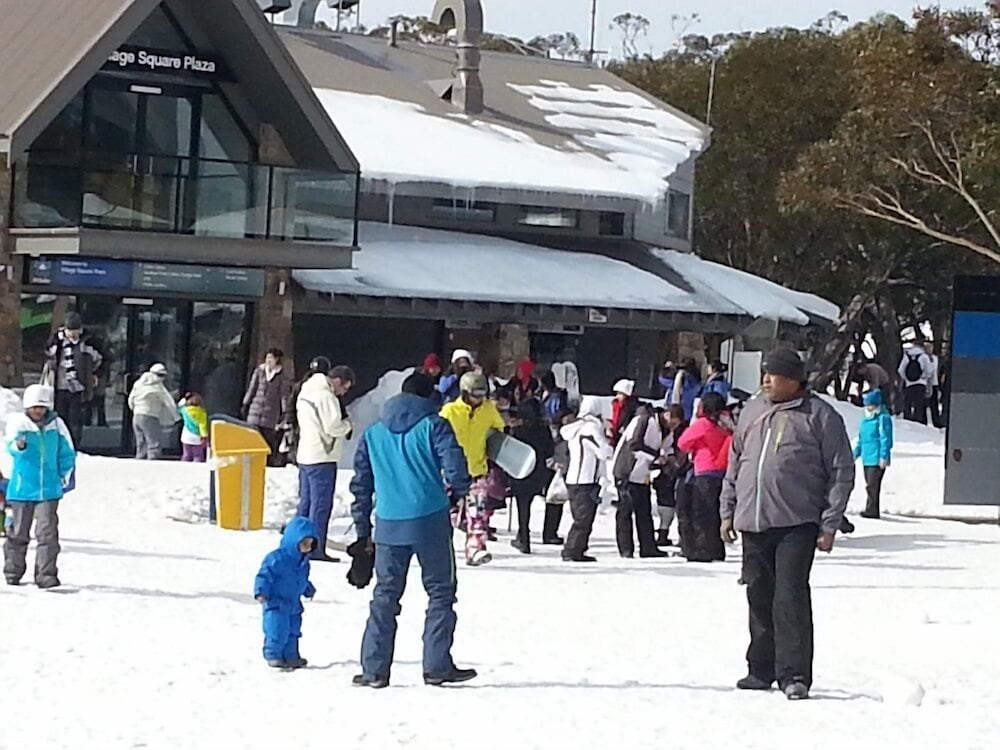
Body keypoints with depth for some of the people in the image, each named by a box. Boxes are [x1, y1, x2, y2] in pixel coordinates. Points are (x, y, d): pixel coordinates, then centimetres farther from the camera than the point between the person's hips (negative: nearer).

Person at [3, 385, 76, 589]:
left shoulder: (56, 424, 3)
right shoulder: (18, 422, -4)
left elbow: (67, 454, 15)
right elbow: (10, 444, -22)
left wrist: (64, 478, 11)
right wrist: (18, 445, -45)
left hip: (49, 490, 1)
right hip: (21, 489, -1)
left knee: (47, 532, -9)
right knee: (18, 533, 9)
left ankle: (46, 575, -6)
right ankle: (13, 572, 24)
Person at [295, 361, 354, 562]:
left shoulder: (305, 392, 14)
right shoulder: (326, 396, -17)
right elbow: (333, 427, -22)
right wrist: (347, 424, -2)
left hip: (305, 455, 9)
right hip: (322, 457, -9)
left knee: (306, 501, 16)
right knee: (321, 503, -5)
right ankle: (316, 549, -5)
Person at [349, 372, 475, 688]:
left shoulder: (373, 434, 13)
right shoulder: (433, 426, -2)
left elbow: (361, 484, 14)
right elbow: (455, 466, -14)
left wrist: (363, 531, 20)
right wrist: (458, 491, 8)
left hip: (389, 525, 4)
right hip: (430, 521, -4)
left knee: (385, 595, 9)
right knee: (440, 591, 7)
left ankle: (374, 668, 4)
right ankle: (437, 666, 3)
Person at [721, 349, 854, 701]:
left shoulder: (821, 416, -2)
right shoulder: (752, 411, 14)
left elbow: (841, 472, -3)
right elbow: (735, 463, 22)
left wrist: (829, 524, -8)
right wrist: (728, 510, 16)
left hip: (797, 525, -5)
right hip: (752, 524, 6)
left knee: (791, 597, -11)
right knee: (759, 597, 10)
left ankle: (795, 675, -8)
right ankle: (761, 669, 20)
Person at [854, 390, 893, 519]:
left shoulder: (883, 418, -9)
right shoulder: (866, 419, 18)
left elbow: (885, 439, -15)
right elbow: (861, 439, 27)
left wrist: (884, 456, -20)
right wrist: (856, 453, 23)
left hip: (877, 459, -9)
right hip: (867, 459, 9)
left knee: (873, 485, -12)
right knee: (870, 484, 11)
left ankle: (872, 511, -12)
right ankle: (872, 510, 16)